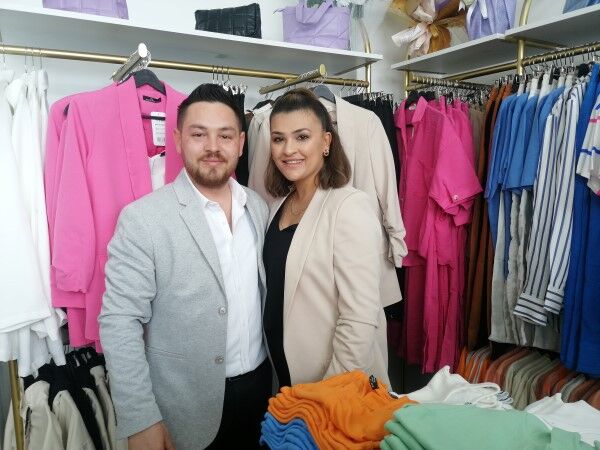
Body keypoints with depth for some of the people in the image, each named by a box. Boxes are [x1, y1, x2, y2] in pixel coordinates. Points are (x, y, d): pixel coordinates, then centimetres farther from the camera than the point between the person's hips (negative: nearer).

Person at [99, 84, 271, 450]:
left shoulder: (260, 208, 0)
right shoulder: (142, 218, -16)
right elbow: (120, 323, -16)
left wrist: (280, 374, 10)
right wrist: (140, 420, -17)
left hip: (261, 389, 5)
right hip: (185, 409, -4)